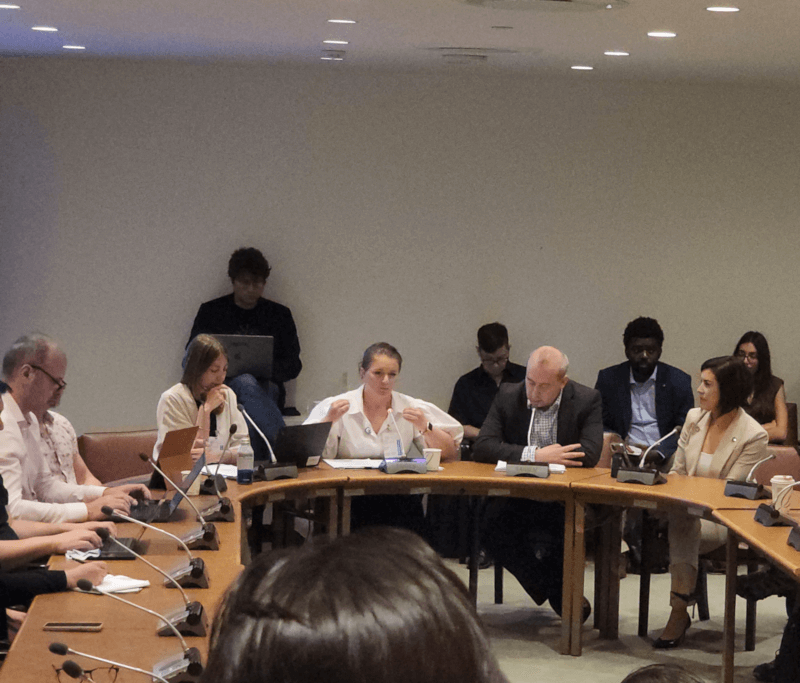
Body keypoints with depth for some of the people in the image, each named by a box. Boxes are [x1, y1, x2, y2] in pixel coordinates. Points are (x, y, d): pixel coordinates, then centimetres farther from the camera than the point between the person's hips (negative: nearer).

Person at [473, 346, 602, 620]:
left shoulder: (587, 400, 0)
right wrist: (534, 455, -16)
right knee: (490, 526, -29)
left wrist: (540, 457, -11)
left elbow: (589, 454, -13)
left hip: (565, 499, -2)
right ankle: (560, 596, -11)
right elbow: (482, 447, -6)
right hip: (517, 498, 2)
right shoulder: (508, 396, 6)